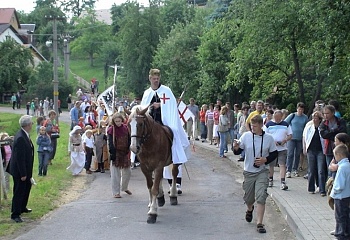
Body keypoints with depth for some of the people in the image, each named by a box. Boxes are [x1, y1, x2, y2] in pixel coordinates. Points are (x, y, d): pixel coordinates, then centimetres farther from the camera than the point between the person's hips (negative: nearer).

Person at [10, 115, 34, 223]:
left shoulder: (24, 135, 4)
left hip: (25, 169, 10)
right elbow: (20, 158, -26)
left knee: (27, 187, 24)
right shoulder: (20, 138, -27)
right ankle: (15, 214, 11)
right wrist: (23, 174, -22)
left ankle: (22, 208, 41)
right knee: (19, 192, 0)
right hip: (19, 171, -10)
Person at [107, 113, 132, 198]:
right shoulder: (111, 130, -10)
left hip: (125, 153, 5)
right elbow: (110, 143, -12)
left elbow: (129, 140, 10)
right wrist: (112, 154, -18)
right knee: (115, 173, -2)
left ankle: (124, 187, 36)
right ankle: (116, 192, 6)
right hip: (116, 153, -5)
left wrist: (128, 150, 1)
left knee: (127, 172, 14)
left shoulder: (125, 127, 3)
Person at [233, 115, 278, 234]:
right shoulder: (246, 136, -6)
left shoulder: (268, 138, -5)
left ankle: (259, 223, -5)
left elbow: (274, 153, 4)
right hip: (248, 171, 1)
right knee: (248, 197, 14)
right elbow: (238, 152, -1)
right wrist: (236, 148, -24)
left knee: (261, 197, -13)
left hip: (262, 171, -1)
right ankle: (249, 210, 50)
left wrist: (265, 159, -13)